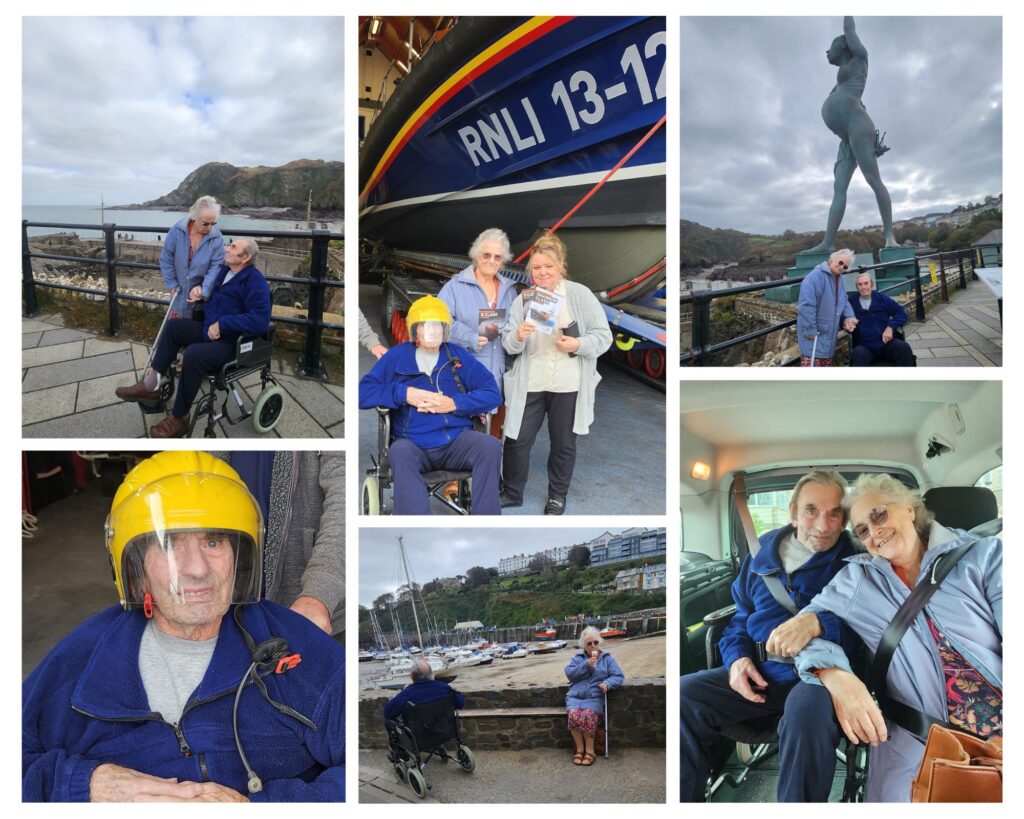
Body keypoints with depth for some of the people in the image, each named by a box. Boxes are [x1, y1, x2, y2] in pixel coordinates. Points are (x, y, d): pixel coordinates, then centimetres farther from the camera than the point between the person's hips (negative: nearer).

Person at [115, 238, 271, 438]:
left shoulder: (255, 280, -19)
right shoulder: (223, 270, 9)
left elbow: (260, 319, -31)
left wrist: (222, 324, -27)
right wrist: (196, 289, 7)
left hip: (234, 342, -10)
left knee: (193, 354, -32)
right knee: (173, 326, 0)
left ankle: (179, 419, -17)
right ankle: (151, 385, -1)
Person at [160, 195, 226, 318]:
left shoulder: (217, 238, -17)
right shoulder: (177, 231, -14)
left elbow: (216, 267, -17)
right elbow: (166, 259, -5)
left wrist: (204, 291, -28)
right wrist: (172, 284, -5)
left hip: (200, 292, -1)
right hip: (179, 290, 2)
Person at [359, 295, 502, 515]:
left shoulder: (458, 357, 13)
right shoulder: (397, 356, 10)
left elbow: (493, 393, 4)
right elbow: (363, 392, 2)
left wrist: (455, 403, -10)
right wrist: (403, 393, -11)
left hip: (456, 441, 1)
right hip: (414, 444, -1)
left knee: (490, 446, -27)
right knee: (399, 452, -34)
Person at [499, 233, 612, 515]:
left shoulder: (581, 295, -4)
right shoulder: (522, 299, 3)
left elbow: (603, 336, -4)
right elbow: (508, 345, -1)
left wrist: (578, 344, -21)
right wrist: (518, 336, -23)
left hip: (568, 386, -1)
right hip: (529, 385, 2)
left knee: (563, 444, 13)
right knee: (517, 440, 6)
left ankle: (557, 496, 32)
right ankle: (512, 493, 27)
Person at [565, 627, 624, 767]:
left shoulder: (607, 658, 15)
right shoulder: (578, 658, 17)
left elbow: (619, 676, 5)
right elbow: (569, 673, 1)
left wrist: (607, 683, -15)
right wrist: (586, 665, -10)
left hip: (595, 697, -1)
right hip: (575, 696, 2)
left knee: (588, 714, -32)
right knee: (574, 715, -30)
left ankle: (590, 750, -18)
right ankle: (579, 749, -14)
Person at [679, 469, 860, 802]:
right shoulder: (762, 556, 14)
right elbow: (740, 618, 21)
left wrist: (817, 623, -31)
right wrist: (737, 657, 0)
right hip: (761, 674, 4)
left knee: (806, 709, -40)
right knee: (682, 695, -18)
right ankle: (681, 800, -2)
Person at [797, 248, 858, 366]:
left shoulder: (839, 279, 10)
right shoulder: (816, 276, -21)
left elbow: (844, 301, 18)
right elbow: (806, 306, -27)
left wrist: (849, 317, -2)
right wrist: (810, 329, -26)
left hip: (829, 332, 9)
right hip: (813, 334, -9)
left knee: (826, 363, 18)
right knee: (812, 364, -11)